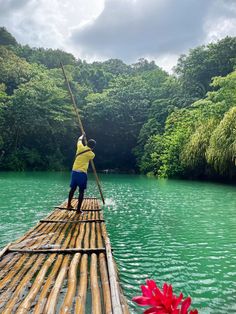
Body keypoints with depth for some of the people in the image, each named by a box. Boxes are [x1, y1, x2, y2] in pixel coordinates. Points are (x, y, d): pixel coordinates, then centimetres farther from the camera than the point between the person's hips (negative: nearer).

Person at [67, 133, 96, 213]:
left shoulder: (80, 147, 2)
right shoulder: (92, 154, -3)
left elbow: (79, 140, 24)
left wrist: (83, 135, 44)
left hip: (74, 171, 4)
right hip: (82, 173, -4)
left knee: (73, 189, 18)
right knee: (81, 191, 3)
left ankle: (69, 205, 29)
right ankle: (78, 209, 2)